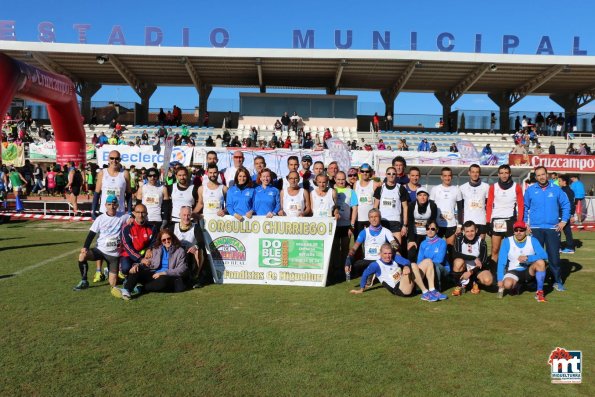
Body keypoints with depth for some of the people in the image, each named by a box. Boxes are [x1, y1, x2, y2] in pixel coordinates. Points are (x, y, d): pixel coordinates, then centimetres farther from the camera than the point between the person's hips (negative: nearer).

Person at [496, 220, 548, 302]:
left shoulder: (532, 240, -4)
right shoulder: (507, 242, -7)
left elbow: (544, 255, -16)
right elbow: (501, 262, -9)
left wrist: (527, 258, -30)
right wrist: (500, 280, -16)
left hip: (529, 271, 1)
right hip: (514, 271, -1)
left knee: (540, 262, -29)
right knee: (507, 284, -32)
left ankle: (540, 292, -15)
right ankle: (515, 285, 9)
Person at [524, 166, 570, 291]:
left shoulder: (556, 189, 3)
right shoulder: (530, 190, 3)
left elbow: (566, 205, 8)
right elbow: (525, 207, 7)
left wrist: (564, 221, 1)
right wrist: (525, 223, 1)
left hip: (553, 228, 0)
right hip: (535, 228, 0)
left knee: (554, 256, 2)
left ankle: (558, 281, 14)